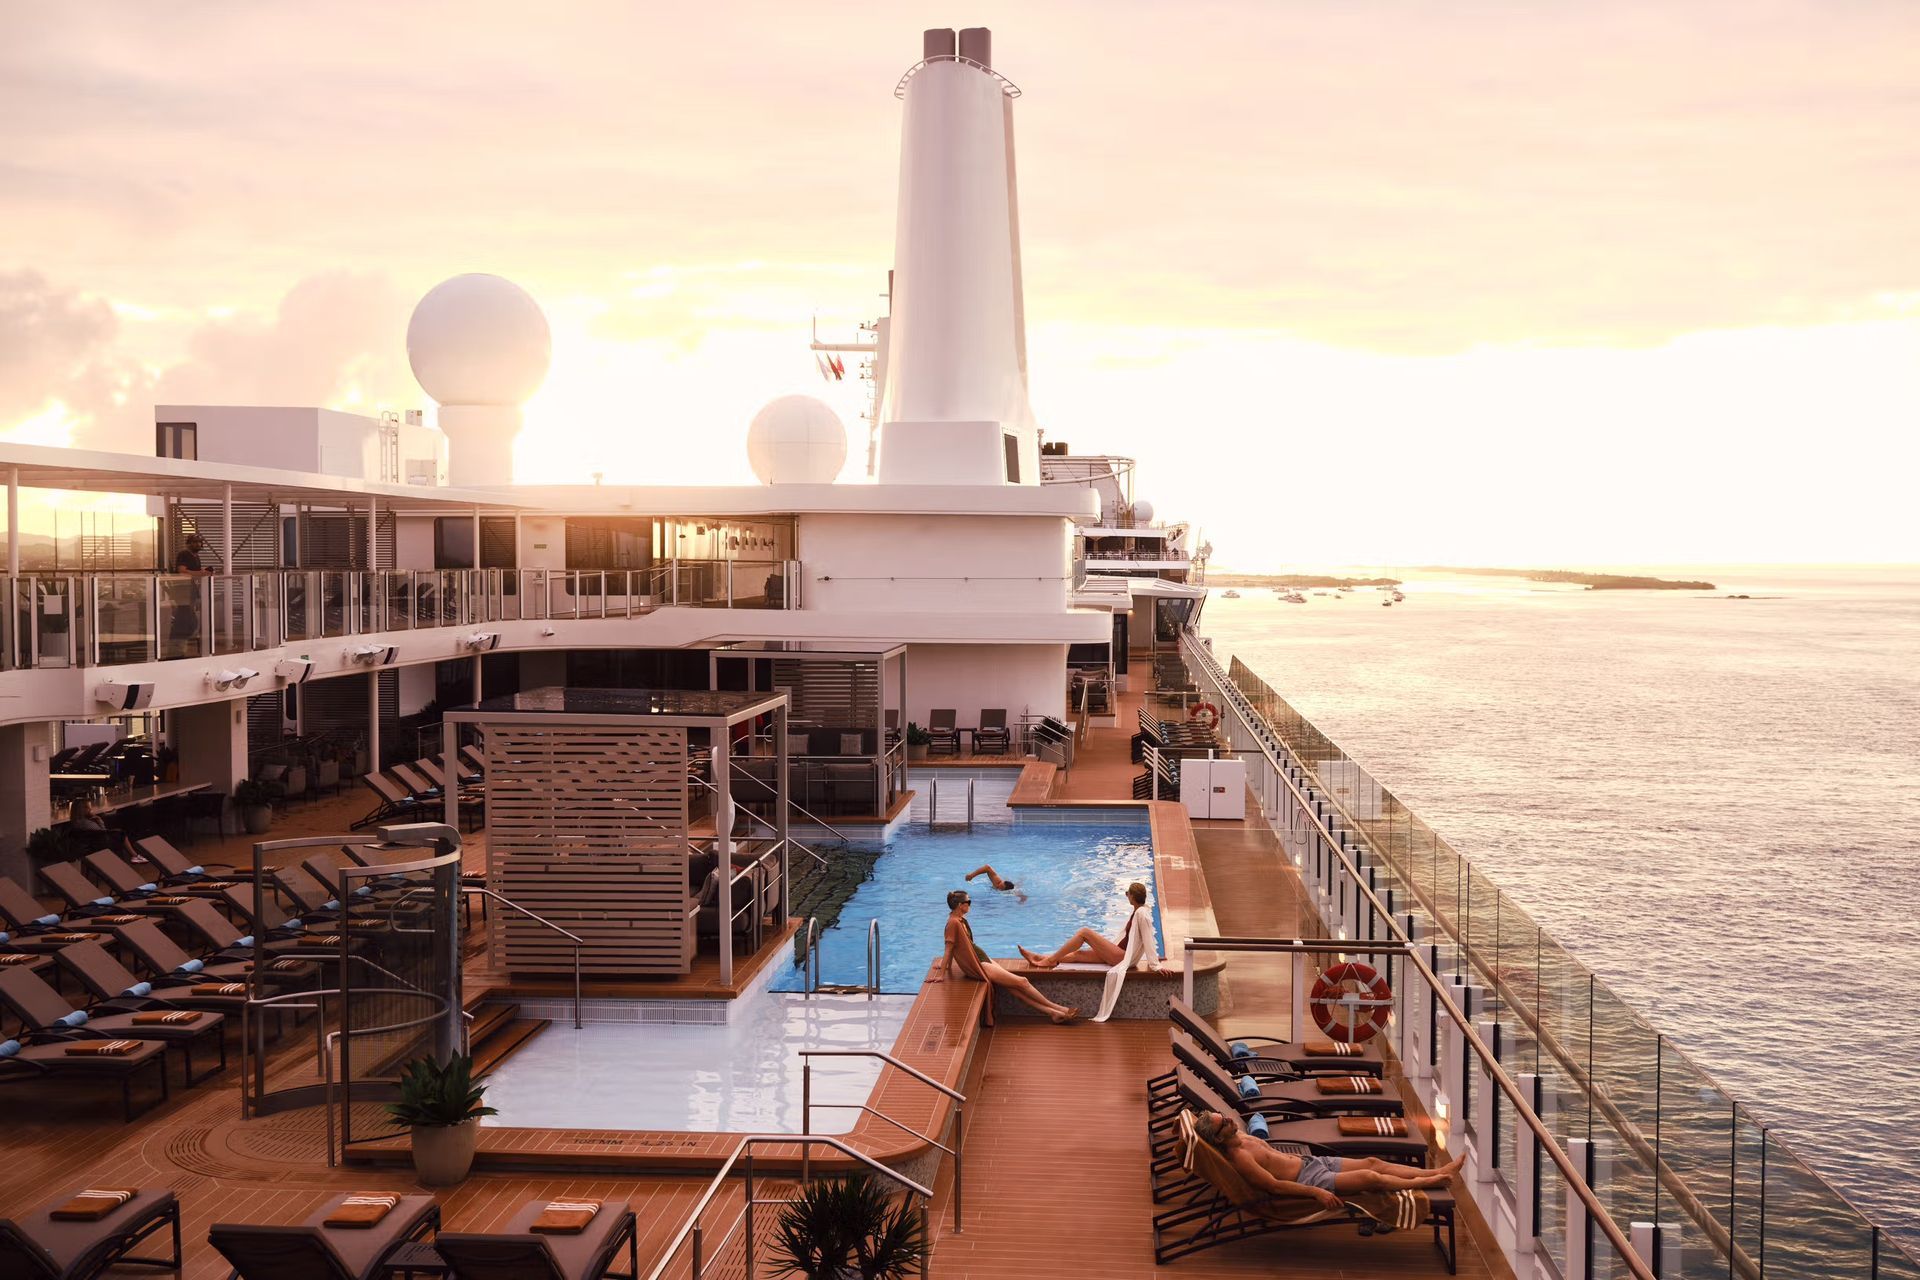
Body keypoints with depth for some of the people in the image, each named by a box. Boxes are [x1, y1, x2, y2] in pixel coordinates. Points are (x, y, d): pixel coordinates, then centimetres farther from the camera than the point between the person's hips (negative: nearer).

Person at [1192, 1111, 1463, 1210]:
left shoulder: (1240, 1136, 6)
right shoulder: (1238, 1158, -23)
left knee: (1372, 1162, 2)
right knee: (1371, 1177, -14)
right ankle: (1427, 1182, 4)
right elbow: (1274, 1185, -24)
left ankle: (1438, 1171, 7)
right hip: (1309, 1180, -9)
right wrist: (1315, 1193, -25)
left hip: (1309, 1161, 9)